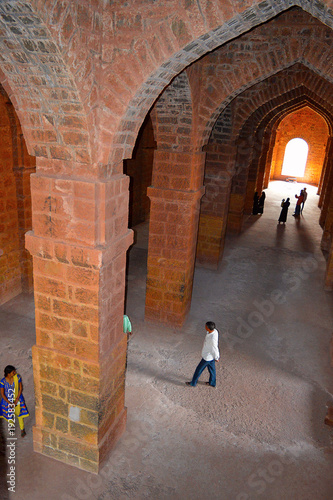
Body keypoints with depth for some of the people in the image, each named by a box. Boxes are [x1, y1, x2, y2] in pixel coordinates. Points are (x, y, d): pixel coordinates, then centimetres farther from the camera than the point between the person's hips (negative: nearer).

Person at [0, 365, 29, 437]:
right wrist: (9, 403, -16)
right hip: (7, 399, 0)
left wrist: (17, 399, -14)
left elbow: (21, 388, -10)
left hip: (17, 399, 0)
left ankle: (22, 429, 29)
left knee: (19, 414, 6)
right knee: (10, 414, 20)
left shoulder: (17, 377, -21)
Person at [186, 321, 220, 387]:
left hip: (207, 357, -8)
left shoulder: (212, 339, -39)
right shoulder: (214, 331, -12)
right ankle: (212, 383, 45)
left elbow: (215, 349, -25)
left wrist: (216, 358, -7)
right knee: (211, 368, 26)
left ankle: (193, 383, 32)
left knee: (199, 369, 12)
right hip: (211, 356, 8)